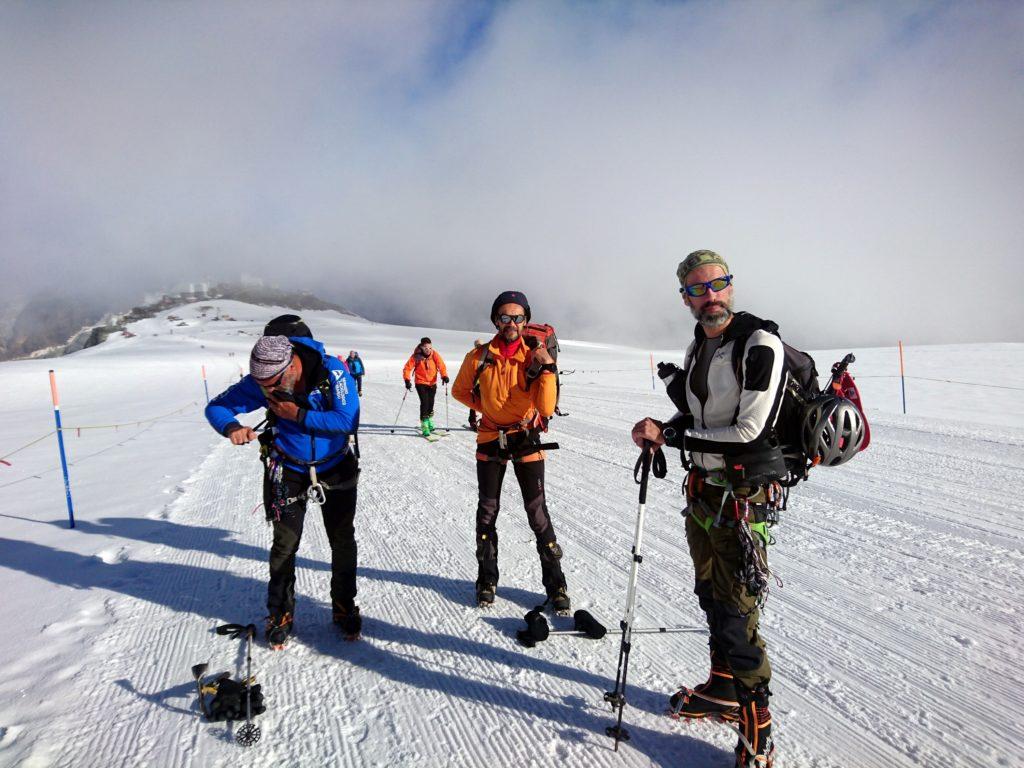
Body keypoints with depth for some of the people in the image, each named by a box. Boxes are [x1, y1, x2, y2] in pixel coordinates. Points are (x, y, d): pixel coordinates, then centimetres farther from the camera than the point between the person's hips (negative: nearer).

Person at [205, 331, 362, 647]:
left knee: (343, 542, 9)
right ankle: (281, 614, 25)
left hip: (336, 468, 0)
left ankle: (344, 608, 29)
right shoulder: (260, 381, -20)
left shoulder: (332, 370, -27)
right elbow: (217, 406, -12)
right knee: (285, 544, 4)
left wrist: (299, 415, -31)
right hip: (288, 470, 1)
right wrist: (231, 427, -34)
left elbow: (348, 420, -30)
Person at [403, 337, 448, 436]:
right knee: (424, 402, -15)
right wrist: (407, 380, -20)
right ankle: (424, 426, -8)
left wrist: (444, 376, -23)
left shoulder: (435, 354, -9)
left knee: (430, 403, 10)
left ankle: (429, 420, 36)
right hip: (421, 383, -3)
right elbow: (407, 368, -11)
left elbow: (441, 365, -7)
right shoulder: (416, 356, -14)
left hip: (432, 383, 3)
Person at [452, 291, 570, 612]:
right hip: (490, 442, 2)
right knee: (487, 512, 11)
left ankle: (555, 583, 14)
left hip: (527, 443, -1)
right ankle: (487, 579, 28)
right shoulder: (479, 357, -5)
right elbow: (460, 391, 12)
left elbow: (546, 409, -15)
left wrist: (548, 369, -24)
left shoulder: (536, 356, -8)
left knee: (538, 513, 0)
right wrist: (487, 407, 2)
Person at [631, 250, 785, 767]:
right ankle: (723, 690, 41)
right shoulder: (697, 346, 8)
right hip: (703, 487, 8)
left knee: (735, 612, -3)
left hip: (744, 495, -8)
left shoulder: (760, 345, -18)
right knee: (710, 594, 20)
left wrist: (670, 435, -18)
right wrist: (666, 429, -3)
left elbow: (748, 433, -23)